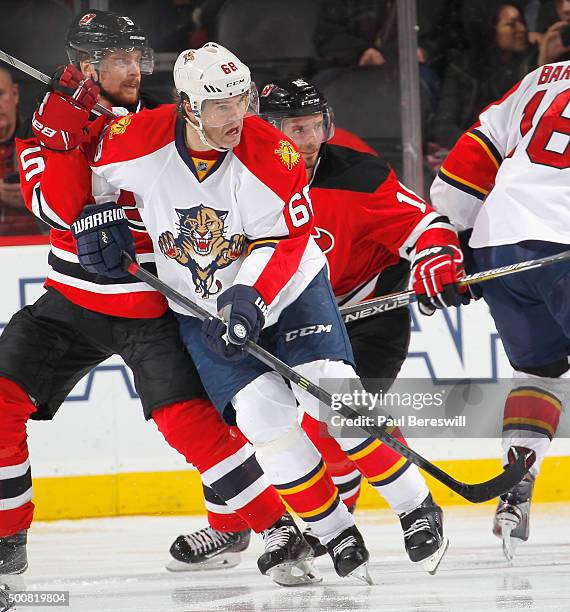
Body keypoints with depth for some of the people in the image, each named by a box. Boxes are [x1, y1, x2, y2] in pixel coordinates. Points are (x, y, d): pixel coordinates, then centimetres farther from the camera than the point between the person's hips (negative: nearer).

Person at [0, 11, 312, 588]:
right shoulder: (52, 123, -2)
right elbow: (59, 209, -20)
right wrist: (66, 130, -24)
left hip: (150, 307, -2)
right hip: (72, 301, 2)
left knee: (188, 420, -17)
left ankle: (278, 527, -8)